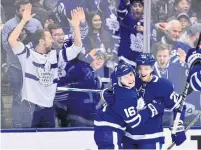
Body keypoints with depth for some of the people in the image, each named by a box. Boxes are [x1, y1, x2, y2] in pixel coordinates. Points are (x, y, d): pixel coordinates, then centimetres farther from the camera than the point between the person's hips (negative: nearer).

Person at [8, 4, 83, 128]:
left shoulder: (55, 55, 10)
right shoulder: (27, 54, -4)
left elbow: (77, 47, 8)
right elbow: (12, 40, -19)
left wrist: (76, 26, -4)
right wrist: (24, 20, -20)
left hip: (48, 106, 5)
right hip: (30, 105, -5)